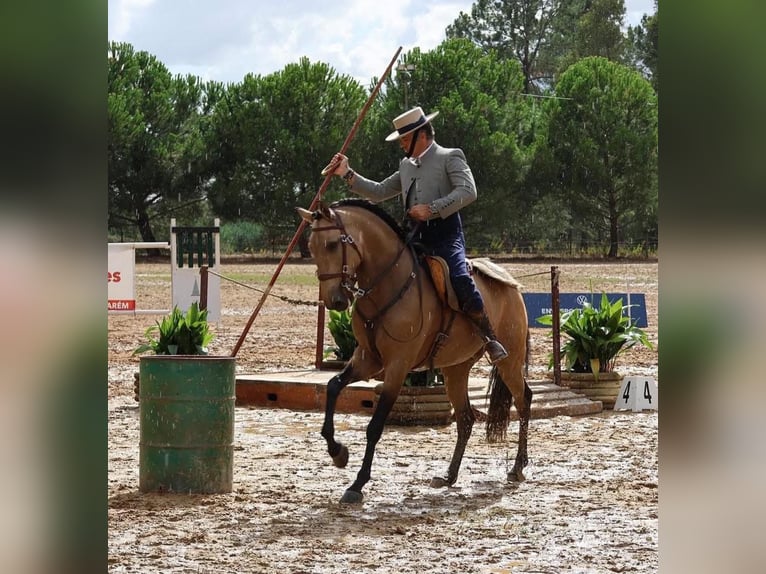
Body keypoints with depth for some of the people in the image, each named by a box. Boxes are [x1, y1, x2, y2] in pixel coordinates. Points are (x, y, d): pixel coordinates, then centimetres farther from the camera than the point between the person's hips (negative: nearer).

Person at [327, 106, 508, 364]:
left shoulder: (450, 157, 3)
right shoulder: (406, 165, 24)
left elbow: (468, 191, -12)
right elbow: (379, 192, 27)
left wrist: (432, 209, -19)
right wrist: (348, 175, 17)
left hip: (445, 233, -7)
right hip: (417, 238, 7)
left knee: (461, 280, -27)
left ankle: (489, 339, -13)